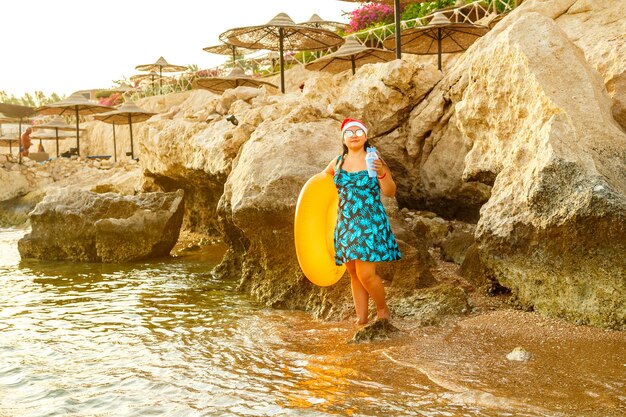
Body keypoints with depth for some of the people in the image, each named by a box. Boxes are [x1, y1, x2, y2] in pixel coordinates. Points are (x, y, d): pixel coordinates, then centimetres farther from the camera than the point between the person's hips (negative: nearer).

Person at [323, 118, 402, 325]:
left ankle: (383, 309, 15)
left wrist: (382, 173, -24)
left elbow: (390, 192, -8)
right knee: (354, 275, 9)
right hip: (346, 224, 4)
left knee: (365, 274, -10)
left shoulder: (374, 160, -3)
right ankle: (361, 318, 19)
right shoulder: (338, 162, 8)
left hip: (371, 224, -4)